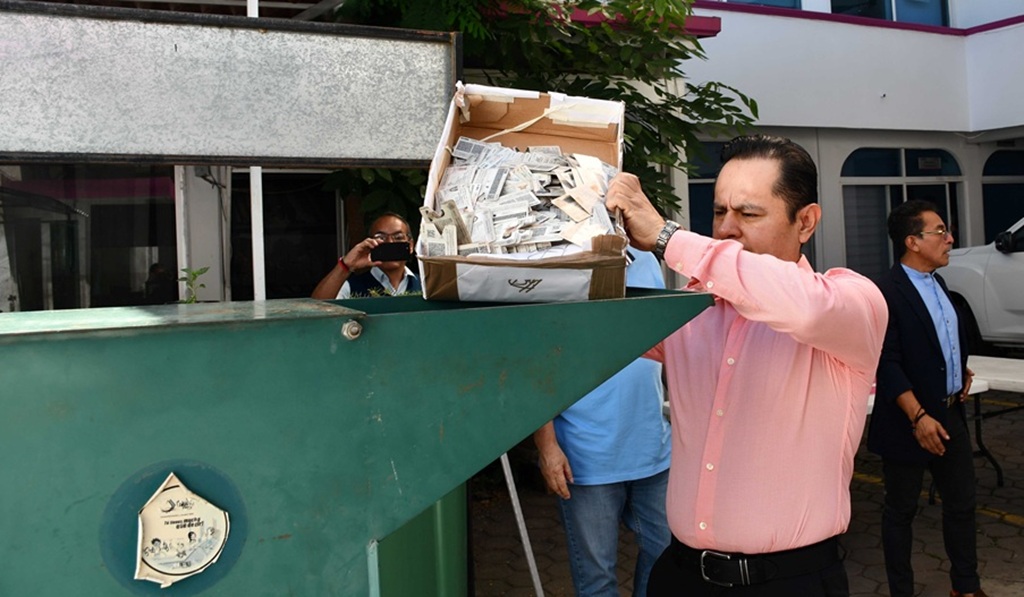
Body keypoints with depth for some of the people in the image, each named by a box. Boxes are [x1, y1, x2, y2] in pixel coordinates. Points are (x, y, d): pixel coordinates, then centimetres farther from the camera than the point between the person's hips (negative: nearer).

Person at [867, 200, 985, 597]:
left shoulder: (936, 283, 9)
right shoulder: (888, 293, -18)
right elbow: (887, 365, -21)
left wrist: (961, 370, 10)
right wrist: (918, 417, -24)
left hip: (951, 415, 8)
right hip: (910, 422, -8)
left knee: (962, 504, 17)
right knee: (901, 511, 7)